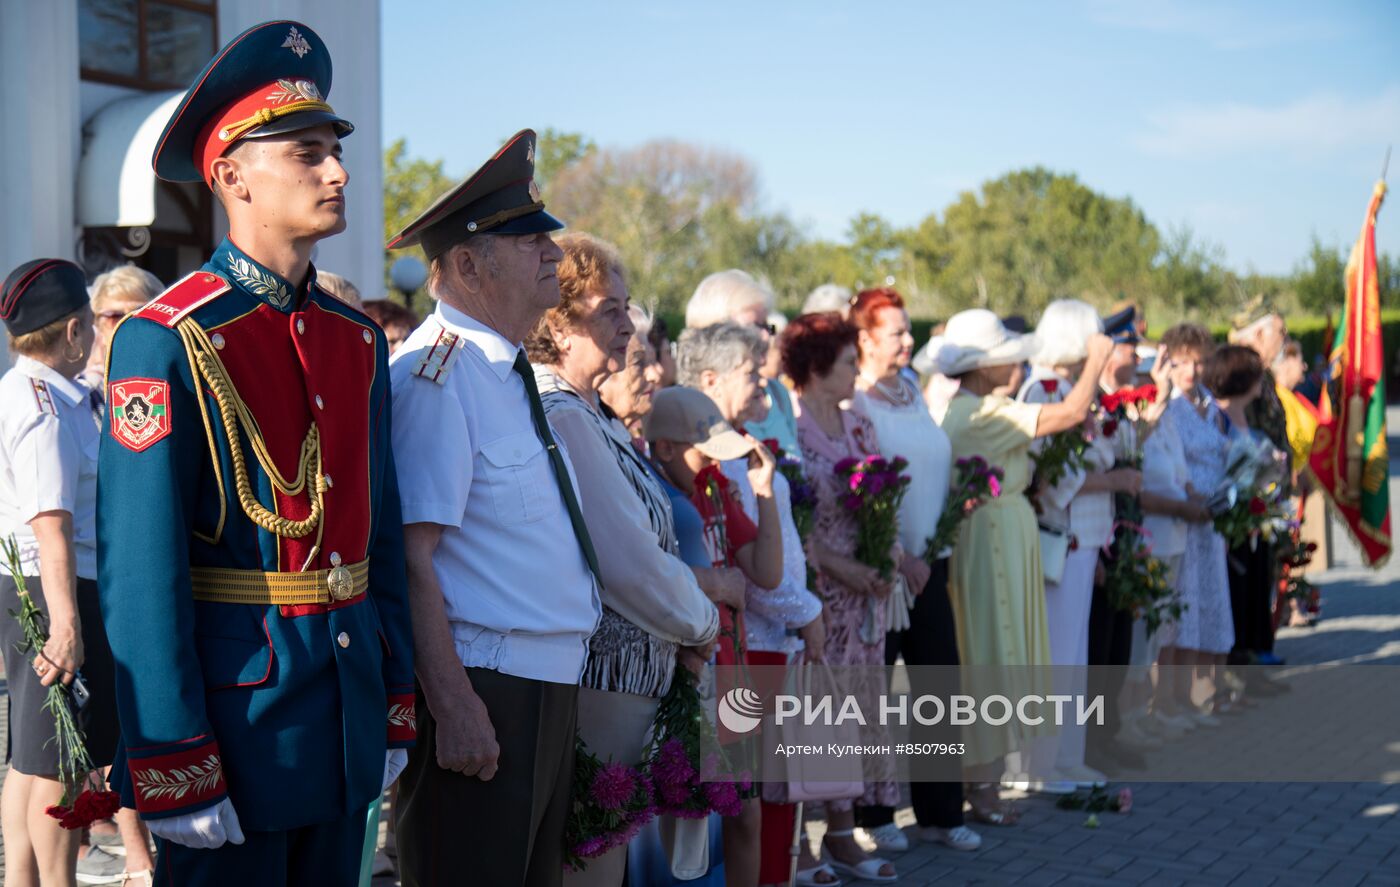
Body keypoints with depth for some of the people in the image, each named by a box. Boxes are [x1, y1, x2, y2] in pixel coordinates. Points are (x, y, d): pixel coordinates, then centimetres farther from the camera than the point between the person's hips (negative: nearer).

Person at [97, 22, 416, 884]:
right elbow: (140, 569, -15)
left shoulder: (359, 338, 9)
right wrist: (176, 767, -17)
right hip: (236, 711, -6)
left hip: (347, 710, 7)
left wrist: (395, 705, 11)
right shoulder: (166, 342, -12)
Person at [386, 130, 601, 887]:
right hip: (479, 695, -10)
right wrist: (452, 704, -24)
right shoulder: (436, 374, -16)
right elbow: (412, 556, -21)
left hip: (547, 687, 10)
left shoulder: (512, 373, 16)